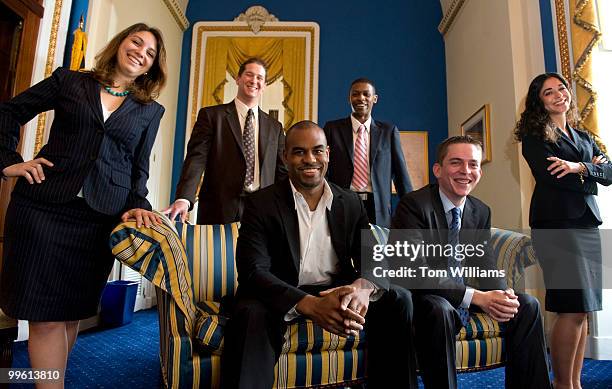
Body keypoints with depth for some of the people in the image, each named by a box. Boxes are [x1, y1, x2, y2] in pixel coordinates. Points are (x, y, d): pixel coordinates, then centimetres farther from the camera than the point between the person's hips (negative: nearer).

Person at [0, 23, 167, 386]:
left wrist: (137, 204, -6)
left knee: (74, 310, 12)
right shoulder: (69, 80, 8)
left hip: (101, 217, 2)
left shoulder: (151, 110, 10)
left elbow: (140, 166, 9)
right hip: (43, 206, -1)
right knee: (46, 312, 1)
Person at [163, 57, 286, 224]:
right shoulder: (211, 115, 4)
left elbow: (281, 172, 13)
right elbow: (196, 158, -7)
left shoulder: (275, 127, 14)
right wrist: (184, 198, -23)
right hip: (219, 211, -2)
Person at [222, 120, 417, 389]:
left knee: (398, 299, -13)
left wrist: (364, 286, -27)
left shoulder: (351, 204, 3)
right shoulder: (261, 204, -8)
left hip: (337, 292, 4)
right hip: (283, 296, -3)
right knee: (251, 314, -34)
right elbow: (253, 271, -18)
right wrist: (310, 305, -34)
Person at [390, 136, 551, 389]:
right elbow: (415, 272, -27)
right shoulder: (413, 204, -20)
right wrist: (476, 297, -32)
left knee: (526, 305, -1)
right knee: (439, 310, -37)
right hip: (421, 295, -7)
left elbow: (484, 265, 1)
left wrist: (502, 294, -22)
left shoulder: (481, 212, 4)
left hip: (467, 292, 8)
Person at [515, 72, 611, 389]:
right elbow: (548, 174, -13)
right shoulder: (534, 134, 3)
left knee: (582, 309, 6)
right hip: (556, 224, -7)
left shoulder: (583, 137, 23)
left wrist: (579, 167, -9)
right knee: (574, 309, -10)